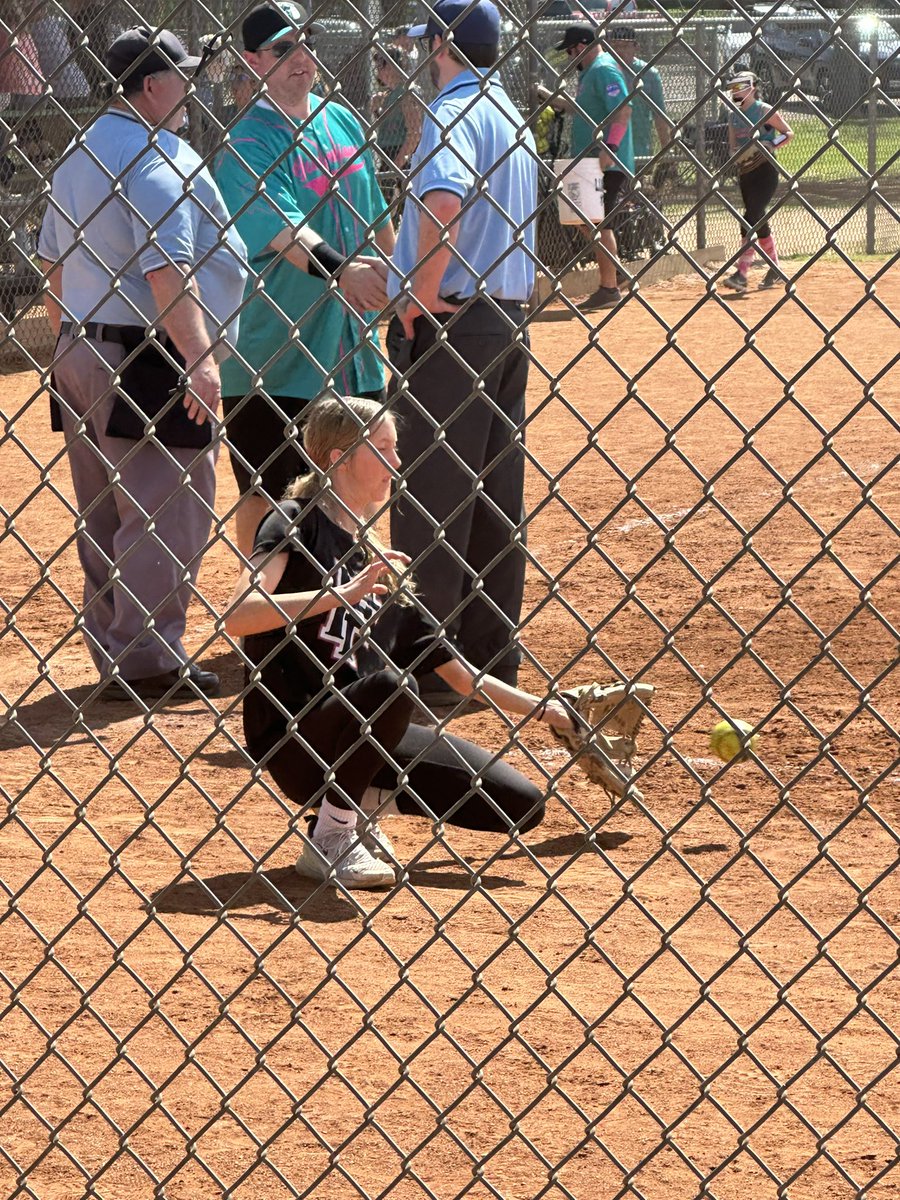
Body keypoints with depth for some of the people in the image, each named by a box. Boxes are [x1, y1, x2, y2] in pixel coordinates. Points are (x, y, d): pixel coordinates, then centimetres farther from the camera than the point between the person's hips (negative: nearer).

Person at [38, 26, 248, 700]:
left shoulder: (78, 157, 16)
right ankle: (148, 659, -7)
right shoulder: (159, 158, -14)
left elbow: (53, 263, 20)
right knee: (170, 507, -6)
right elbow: (165, 272, -23)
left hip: (80, 357, 10)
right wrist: (199, 359, -25)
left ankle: (111, 654, 20)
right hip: (148, 361, -10)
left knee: (104, 514, 14)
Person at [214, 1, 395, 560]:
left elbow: (378, 221, 19)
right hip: (273, 358, -7)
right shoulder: (247, 142, -13)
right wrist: (339, 271, -45)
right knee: (266, 493, 0)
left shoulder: (346, 124, 10)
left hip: (353, 357, 7)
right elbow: (281, 227, -30)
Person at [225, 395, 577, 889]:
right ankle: (332, 837, -16)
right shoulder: (296, 521, -4)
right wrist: (343, 594, -25)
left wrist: (540, 709, 14)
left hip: (364, 741, 6)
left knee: (522, 805, -3)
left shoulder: (378, 559, 15)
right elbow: (239, 616, -22)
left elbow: (455, 670, 19)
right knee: (392, 686, -36)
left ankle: (362, 802, 11)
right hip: (294, 742, -6)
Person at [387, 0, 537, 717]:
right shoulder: (514, 121, 16)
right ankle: (494, 657, 18)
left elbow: (443, 203, -30)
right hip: (509, 320, 9)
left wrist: (418, 305, -19)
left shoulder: (452, 113, -12)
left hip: (449, 321, -9)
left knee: (430, 504, -6)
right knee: (496, 504, 13)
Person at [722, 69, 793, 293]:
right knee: (758, 220, 13)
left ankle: (742, 273, -22)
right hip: (745, 171, 7)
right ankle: (775, 268, 26)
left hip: (765, 170, -7)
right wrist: (735, 154, -6)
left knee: (751, 219, -17)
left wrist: (771, 146, -20)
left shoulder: (764, 111, -8)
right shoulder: (733, 115, 11)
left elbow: (788, 133, -4)